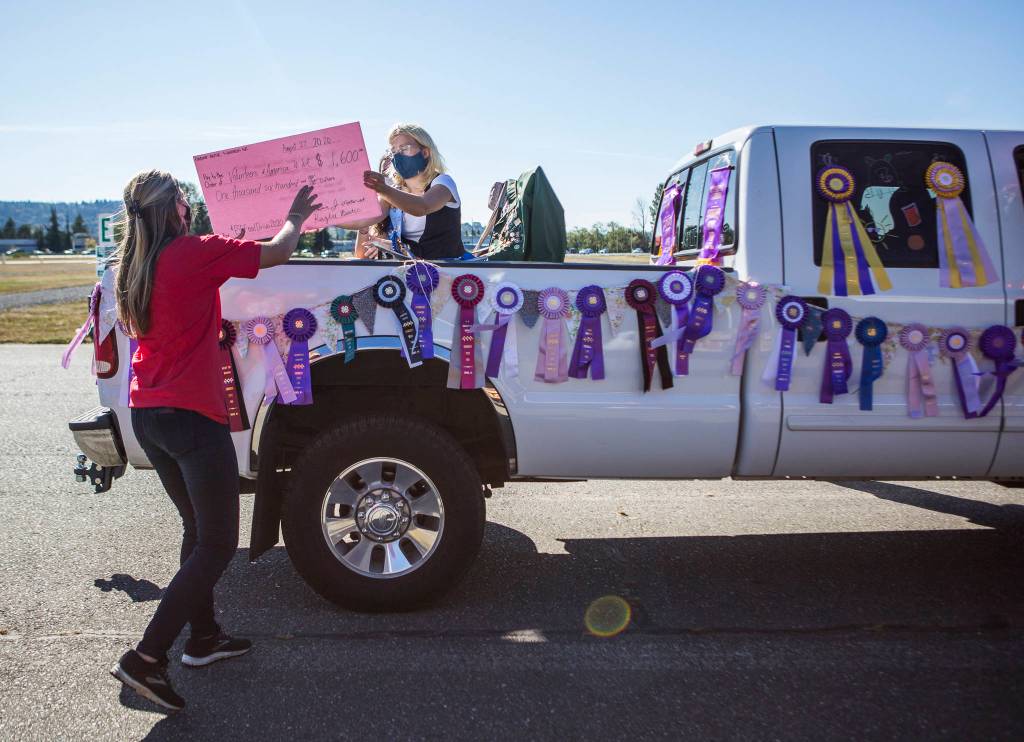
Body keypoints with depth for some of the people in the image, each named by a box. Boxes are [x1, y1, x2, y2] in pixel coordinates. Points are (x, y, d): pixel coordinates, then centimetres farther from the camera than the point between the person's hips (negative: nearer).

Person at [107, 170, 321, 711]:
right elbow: (277, 252, -4)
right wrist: (296, 217, 15)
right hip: (191, 417, -8)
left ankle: (203, 636, 29)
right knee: (217, 544, 0)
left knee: (198, 529, 20)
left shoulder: (132, 266, 10)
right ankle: (146, 658, -3)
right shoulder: (194, 253, -11)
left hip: (146, 415, 9)